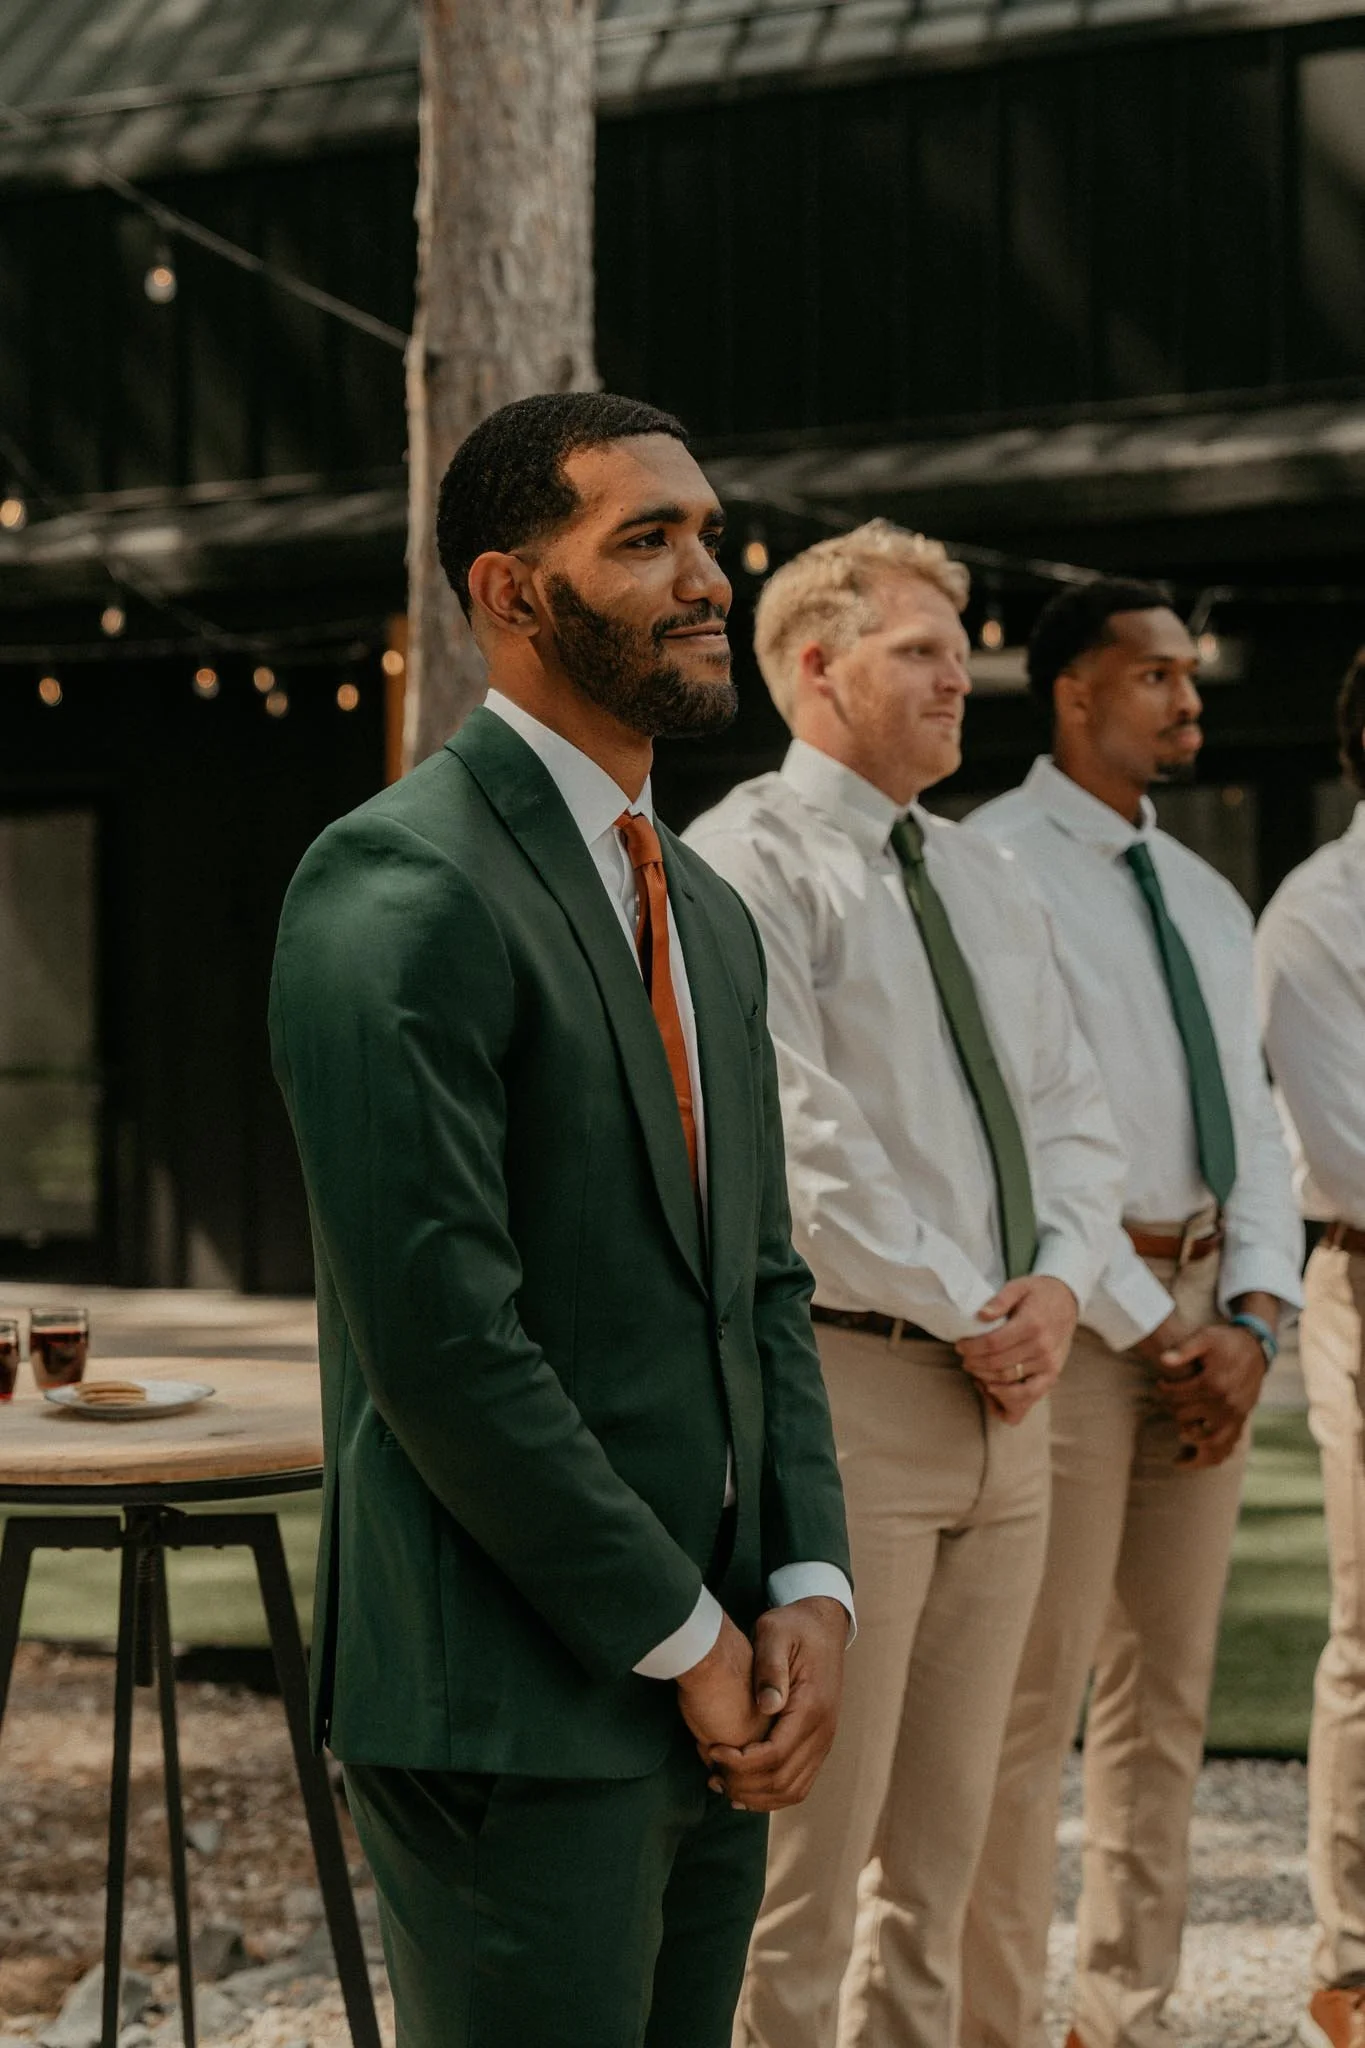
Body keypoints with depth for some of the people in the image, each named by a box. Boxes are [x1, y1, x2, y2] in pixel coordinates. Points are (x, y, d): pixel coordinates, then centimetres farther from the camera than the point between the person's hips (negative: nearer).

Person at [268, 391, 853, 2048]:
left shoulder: (705, 913, 17)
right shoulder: (399, 887, -13)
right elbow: (438, 1332, -18)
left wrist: (808, 1590, 1)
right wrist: (684, 1636, -13)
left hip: (710, 1718, 8)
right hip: (513, 1709, -8)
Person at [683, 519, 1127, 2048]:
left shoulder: (988, 887, 18)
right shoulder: (749, 863, -8)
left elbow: (1073, 1115, 15)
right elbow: (797, 1143, -16)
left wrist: (1055, 1285, -3)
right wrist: (963, 1313, -13)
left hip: (1004, 1393, 8)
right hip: (846, 1385, -8)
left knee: (941, 1837, 13)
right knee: (808, 1845, -5)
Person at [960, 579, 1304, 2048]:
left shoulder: (1207, 901, 17)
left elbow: (1253, 1127, 14)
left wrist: (1252, 1318, -3)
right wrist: (1151, 1325, -14)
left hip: (1207, 1316, 8)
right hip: (1073, 1308, -8)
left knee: (1165, 1700, 11)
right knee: (1029, 1703, -7)